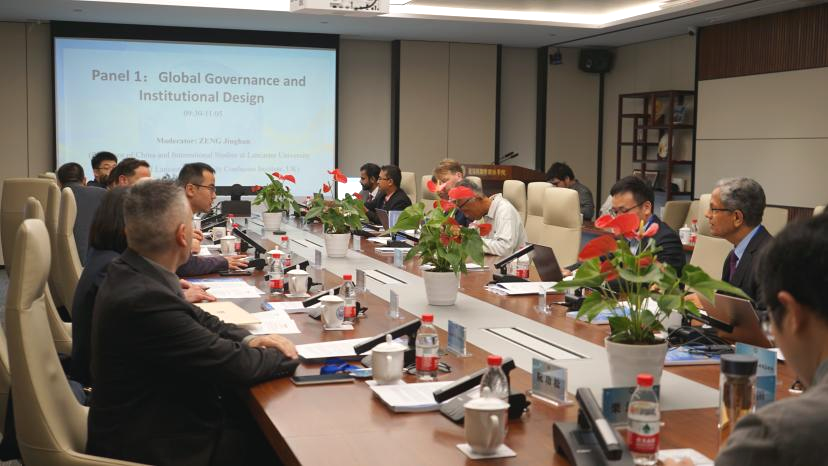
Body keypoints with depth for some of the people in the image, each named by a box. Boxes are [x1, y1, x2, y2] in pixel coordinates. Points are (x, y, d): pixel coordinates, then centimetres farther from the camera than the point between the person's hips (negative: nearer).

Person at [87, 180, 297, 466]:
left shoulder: (130, 271, -2)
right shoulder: (144, 299, -30)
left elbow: (193, 319, 12)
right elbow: (235, 366, -23)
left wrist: (247, 339, -4)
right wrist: (286, 355, -5)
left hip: (152, 416, 8)